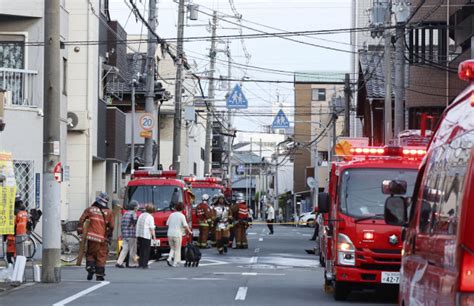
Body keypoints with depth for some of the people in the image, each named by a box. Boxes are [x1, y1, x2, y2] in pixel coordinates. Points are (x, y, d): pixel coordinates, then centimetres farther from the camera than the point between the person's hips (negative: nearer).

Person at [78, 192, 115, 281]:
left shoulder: (90, 209, 4)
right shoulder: (109, 212, 1)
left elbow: (81, 221, 1)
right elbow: (111, 226, 2)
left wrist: (80, 230, 11)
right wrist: (108, 235, 17)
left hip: (91, 237, 1)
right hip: (102, 238, -1)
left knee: (90, 254, 15)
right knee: (101, 256, 6)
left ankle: (90, 269, -3)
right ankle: (99, 274, 5)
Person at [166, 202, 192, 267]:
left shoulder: (172, 215, 7)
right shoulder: (182, 216, -7)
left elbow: (167, 224, 10)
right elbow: (185, 225, -12)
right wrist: (190, 231, 3)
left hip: (170, 234, 4)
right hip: (177, 234, -4)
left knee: (172, 248, 19)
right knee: (177, 249, 8)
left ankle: (169, 258, -3)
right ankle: (175, 263, 5)